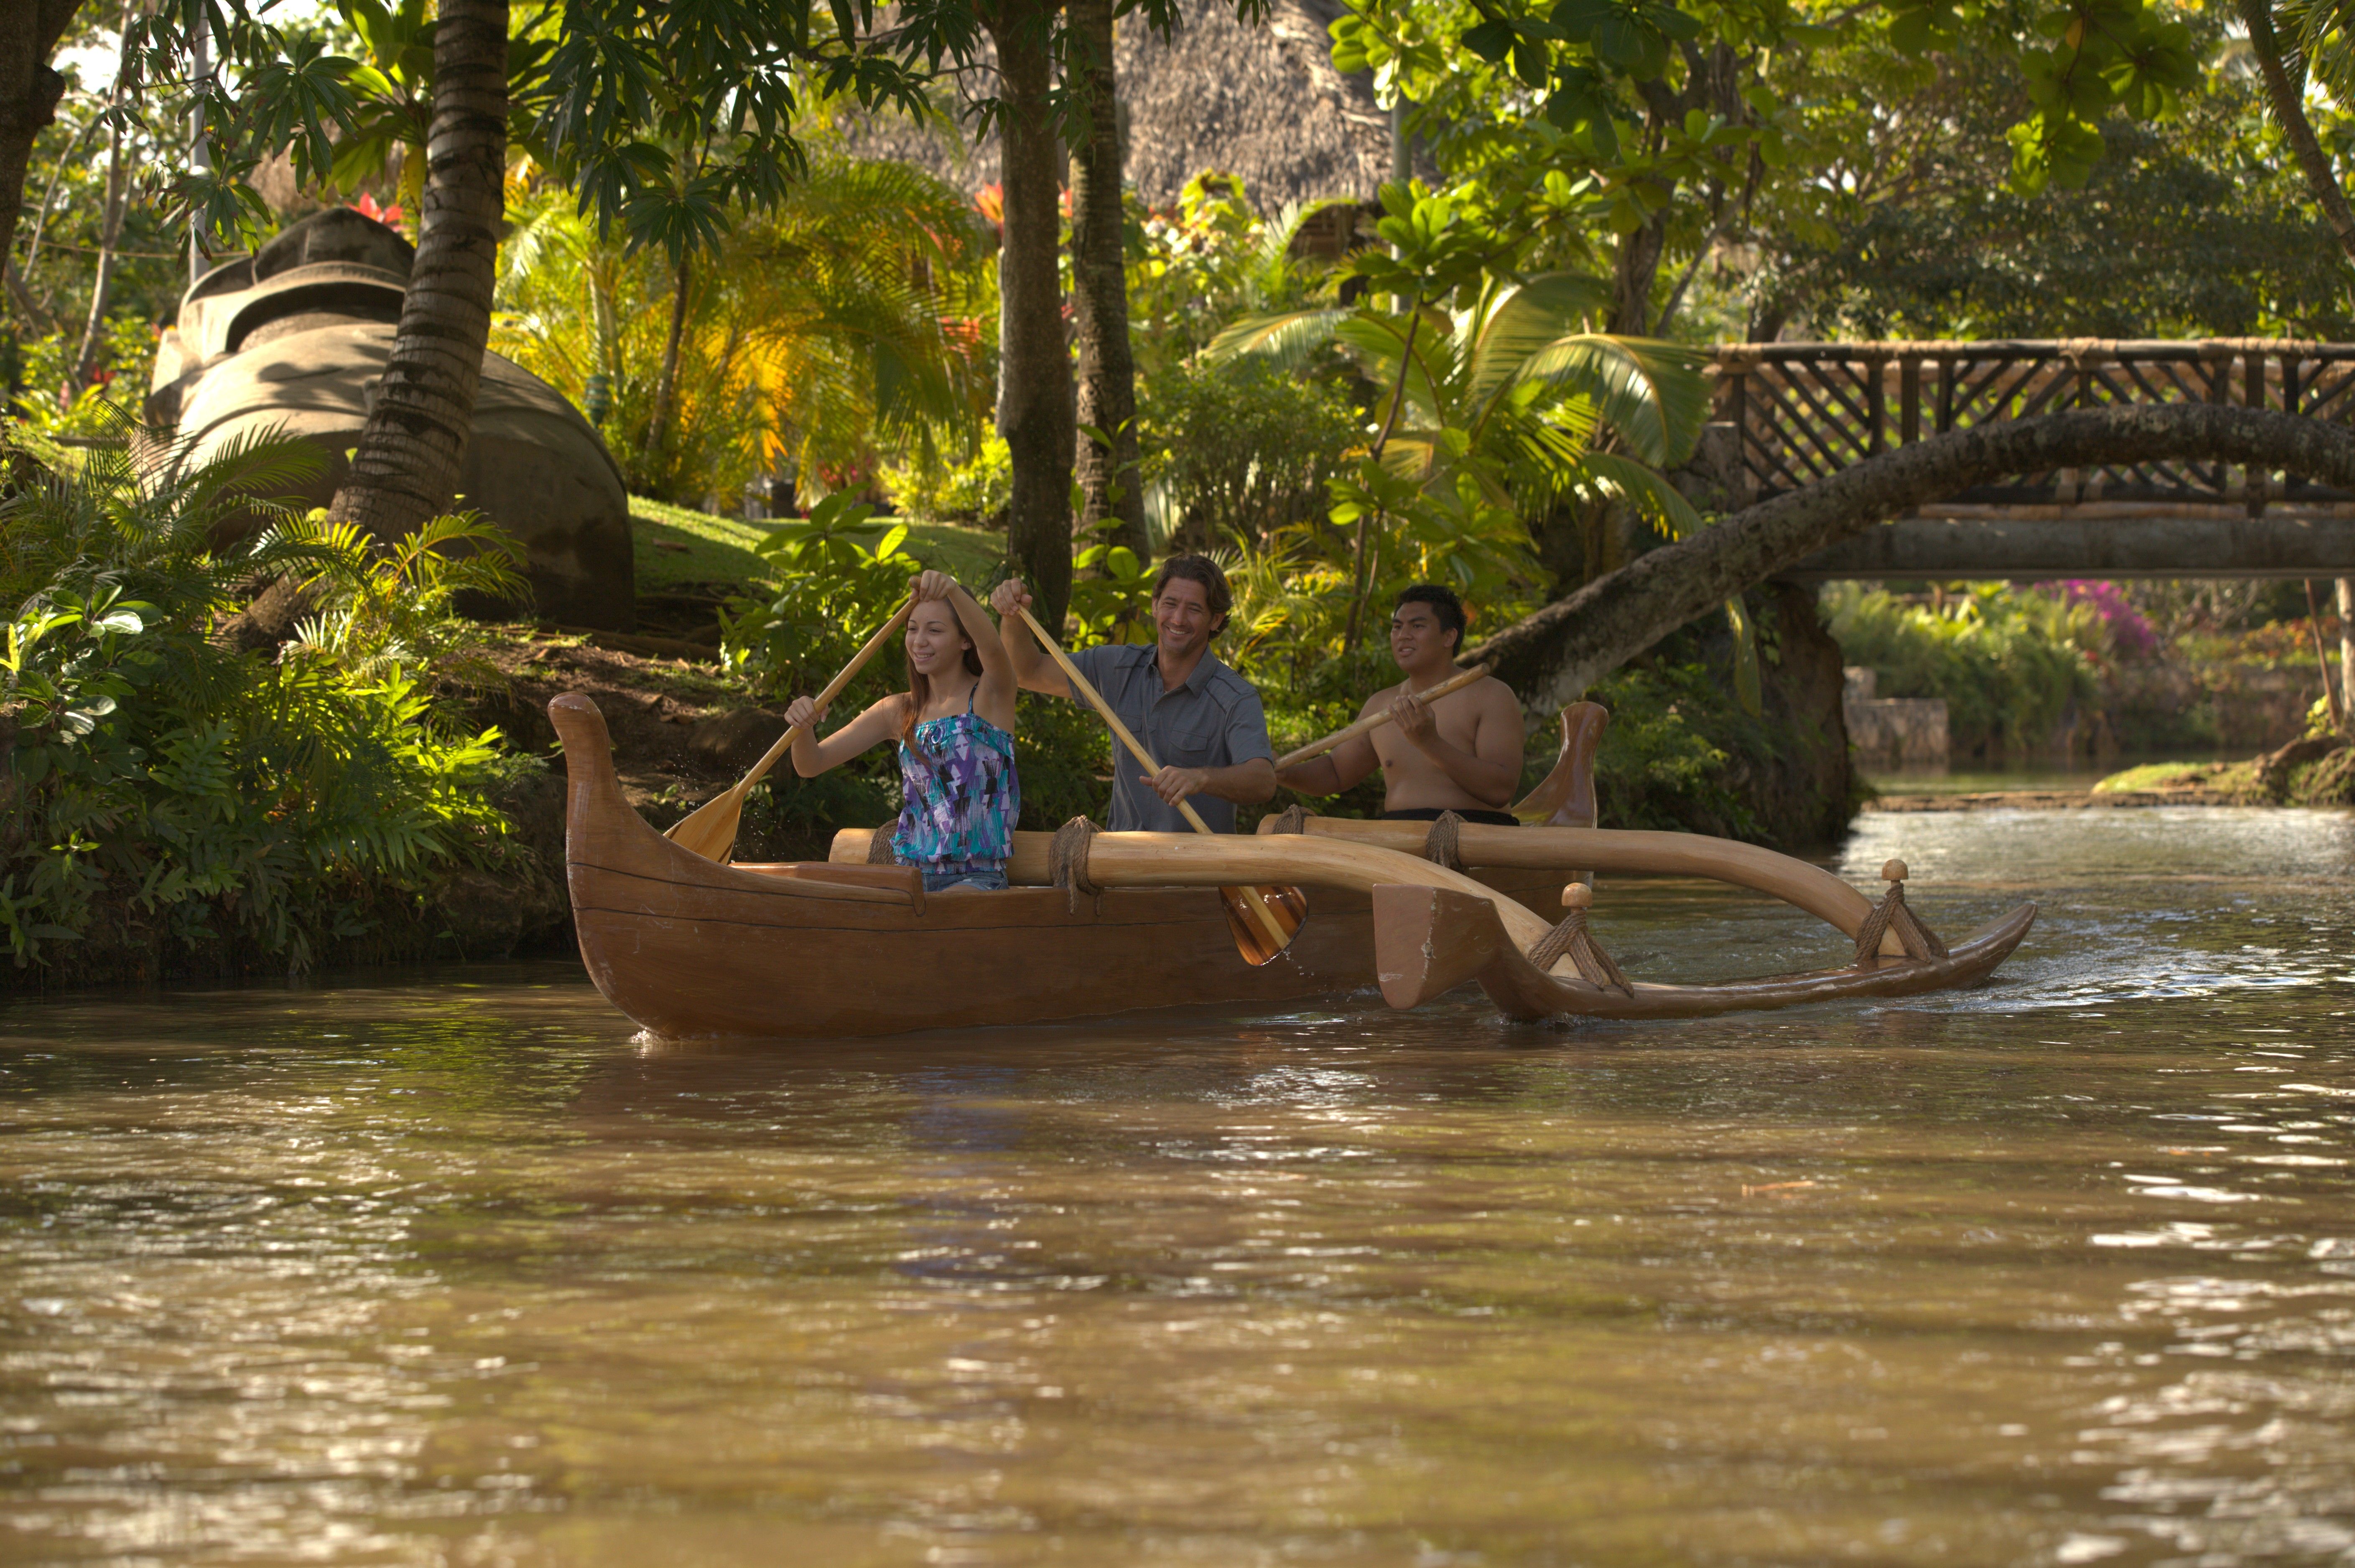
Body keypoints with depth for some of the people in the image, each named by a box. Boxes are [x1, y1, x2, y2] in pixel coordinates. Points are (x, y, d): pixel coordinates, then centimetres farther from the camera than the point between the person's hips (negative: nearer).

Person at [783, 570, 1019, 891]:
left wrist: (951, 589, -44)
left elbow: (992, 647, -25)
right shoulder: (900, 712, 14)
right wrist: (803, 725, -15)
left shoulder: (990, 696, 0)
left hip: (978, 878, -5)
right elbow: (810, 765, 9)